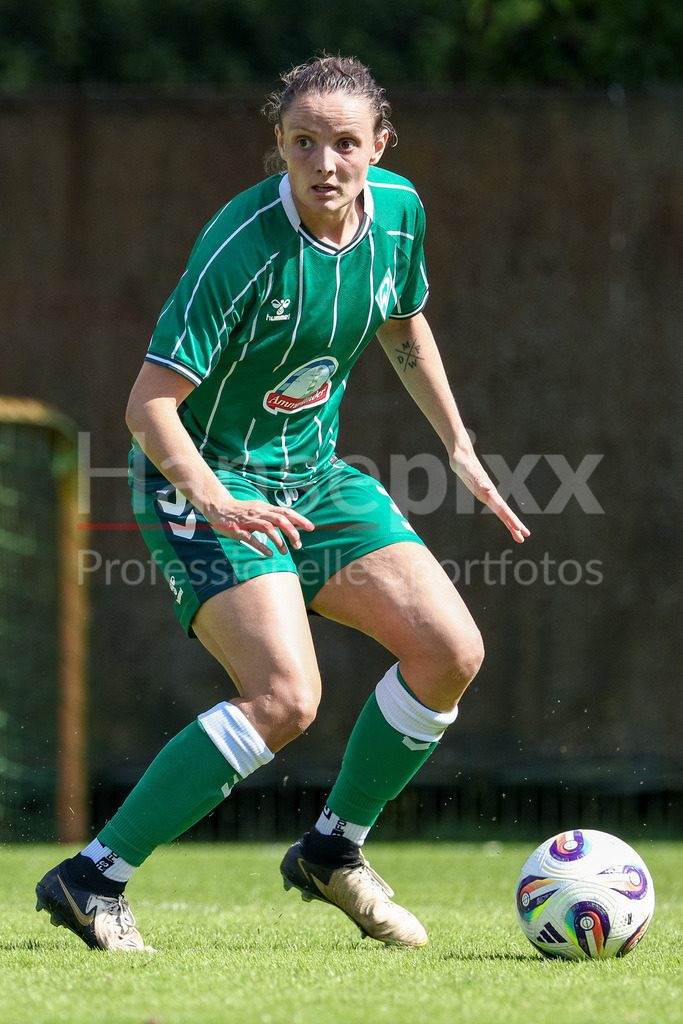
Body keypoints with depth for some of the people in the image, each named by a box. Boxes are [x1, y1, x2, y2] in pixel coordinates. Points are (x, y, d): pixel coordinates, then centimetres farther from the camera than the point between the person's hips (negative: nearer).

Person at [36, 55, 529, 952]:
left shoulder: (398, 211, -4)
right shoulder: (245, 245, -26)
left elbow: (404, 324, 18)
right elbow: (149, 404, -26)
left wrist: (459, 448, 17)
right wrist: (213, 500, -42)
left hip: (312, 473, 7)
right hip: (204, 481, -7)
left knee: (451, 652, -4)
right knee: (286, 697, -24)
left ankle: (333, 852, 17)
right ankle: (94, 880, -15)